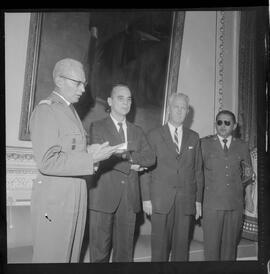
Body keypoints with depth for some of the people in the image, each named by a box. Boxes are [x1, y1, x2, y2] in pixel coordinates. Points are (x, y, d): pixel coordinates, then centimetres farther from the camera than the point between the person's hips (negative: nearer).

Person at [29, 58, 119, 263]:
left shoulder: (71, 110, 17)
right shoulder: (45, 110, -12)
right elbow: (47, 162, -21)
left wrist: (90, 152, 2)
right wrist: (90, 158, -20)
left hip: (76, 197, 9)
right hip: (54, 198, -8)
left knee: (72, 255, 15)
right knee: (52, 256, 2)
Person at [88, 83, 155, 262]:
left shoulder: (137, 131, 17)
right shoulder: (97, 127, 3)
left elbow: (151, 158, 6)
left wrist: (128, 156, -10)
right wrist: (129, 165, -8)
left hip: (129, 199, 4)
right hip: (103, 197, -4)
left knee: (125, 251, 9)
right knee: (100, 252, 3)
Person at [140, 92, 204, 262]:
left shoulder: (194, 137, 12)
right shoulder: (154, 135, 4)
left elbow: (198, 170, 11)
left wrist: (198, 200, 7)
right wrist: (146, 198, -5)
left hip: (186, 201, 2)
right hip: (161, 200, -2)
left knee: (182, 244, 5)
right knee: (160, 244, 1)